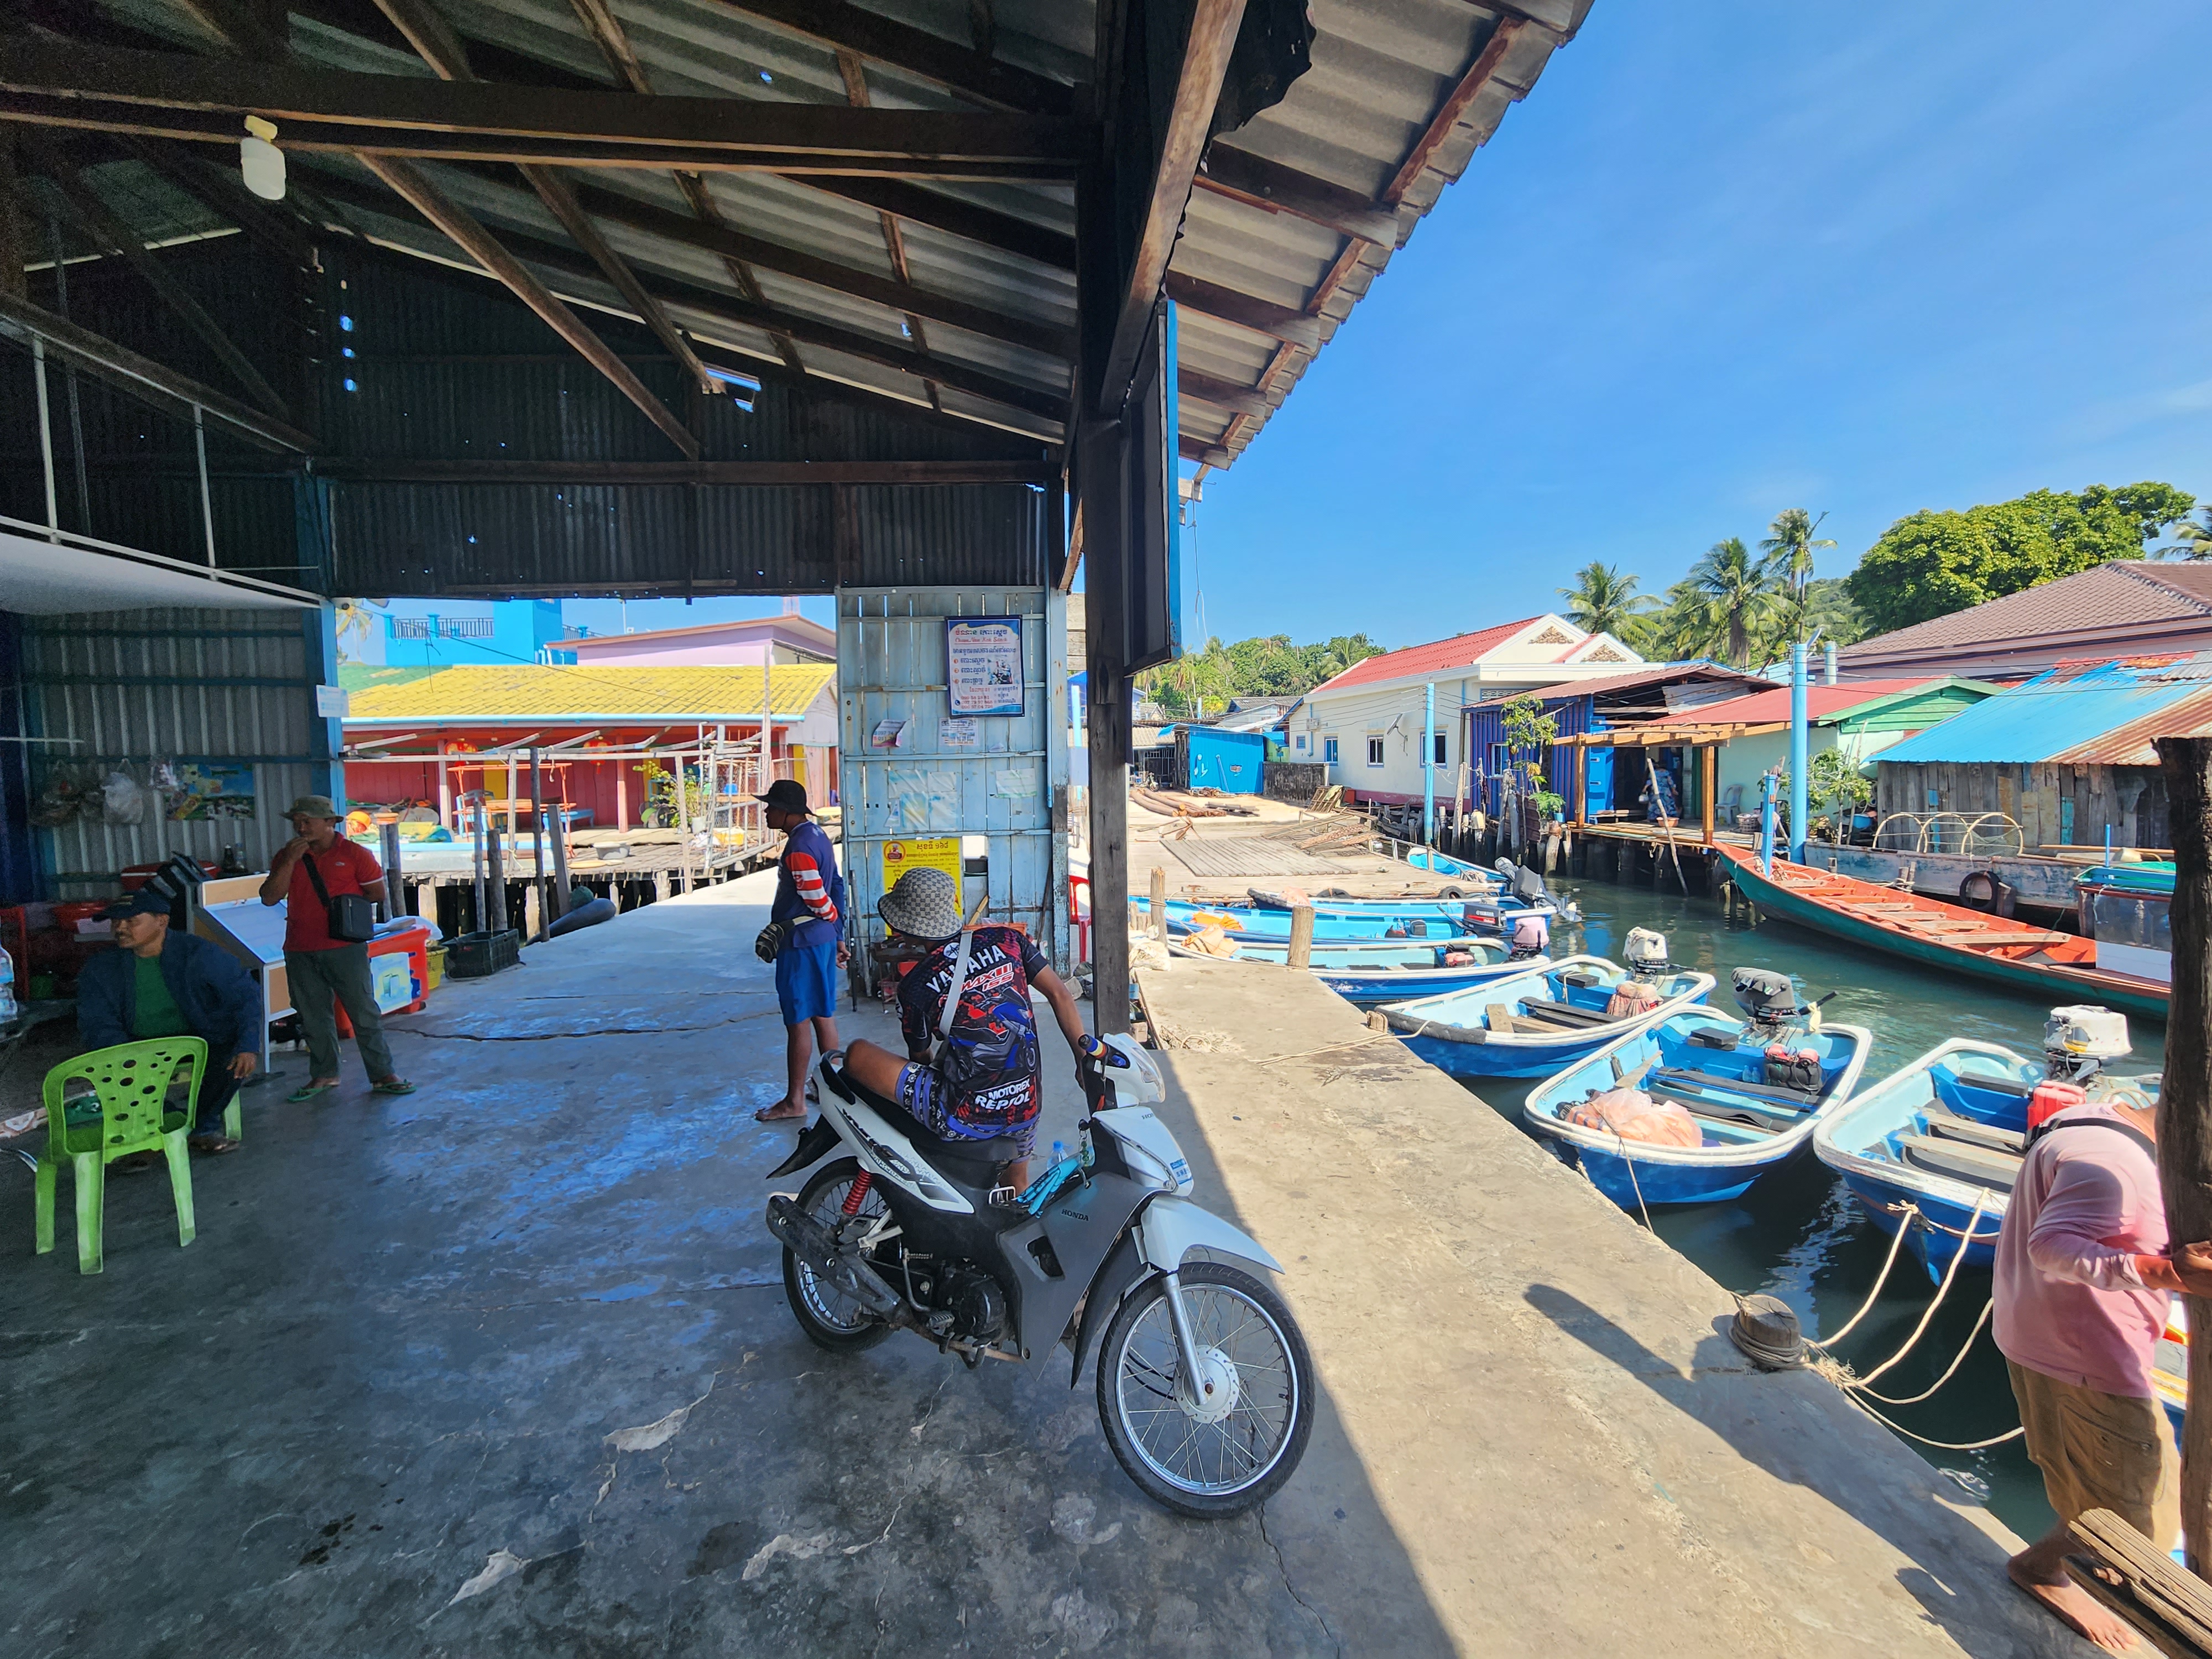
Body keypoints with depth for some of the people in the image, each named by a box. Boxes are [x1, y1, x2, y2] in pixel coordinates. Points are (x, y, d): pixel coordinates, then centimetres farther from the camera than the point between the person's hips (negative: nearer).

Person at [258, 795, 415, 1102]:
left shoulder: (355, 854, -1)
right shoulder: (286, 856, 9)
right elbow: (269, 898, -1)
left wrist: (343, 905, -3)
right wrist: (291, 860, -9)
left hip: (345, 948, -4)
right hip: (300, 952, 4)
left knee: (365, 1013, -1)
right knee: (314, 1017, 12)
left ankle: (383, 1074, 5)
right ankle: (324, 1076, 25)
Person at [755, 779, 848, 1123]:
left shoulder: (799, 847, -19)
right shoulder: (817, 835, 12)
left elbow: (817, 899, -21)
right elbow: (837, 887, 14)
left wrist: (834, 922, 0)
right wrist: (839, 937, 15)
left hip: (801, 944, -10)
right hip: (823, 940, 10)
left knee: (798, 1021, -1)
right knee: (822, 1015, 16)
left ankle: (794, 1101, 9)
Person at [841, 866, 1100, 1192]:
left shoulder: (915, 985, -5)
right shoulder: (1007, 939, 2)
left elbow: (920, 1058, 10)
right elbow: (1060, 995, 1)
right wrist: (1086, 1054, 6)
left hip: (964, 1119, -5)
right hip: (1026, 1112, 5)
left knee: (857, 1053, 0)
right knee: (1017, 1185, 34)